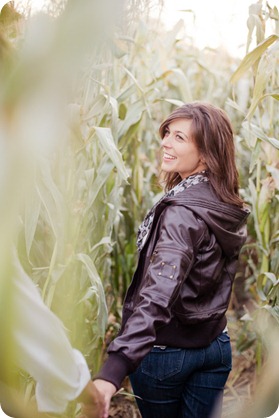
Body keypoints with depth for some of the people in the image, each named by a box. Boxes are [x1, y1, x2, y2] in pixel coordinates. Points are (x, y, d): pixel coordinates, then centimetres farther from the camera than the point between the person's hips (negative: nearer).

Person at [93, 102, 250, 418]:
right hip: (216, 346, 6)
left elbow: (158, 295, -40)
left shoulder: (181, 211, -27)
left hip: (165, 352, -6)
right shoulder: (229, 207, -1)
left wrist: (111, 373, -48)